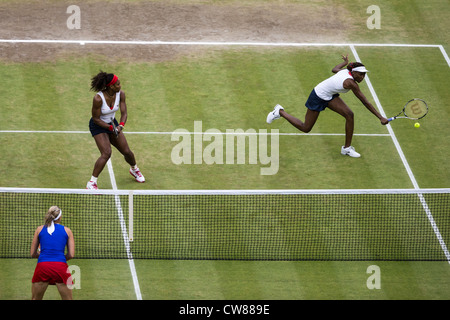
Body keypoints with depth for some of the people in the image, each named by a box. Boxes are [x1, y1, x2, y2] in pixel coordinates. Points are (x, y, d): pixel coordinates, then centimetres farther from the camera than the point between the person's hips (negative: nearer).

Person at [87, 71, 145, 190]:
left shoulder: (120, 94, -15)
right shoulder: (98, 98, -31)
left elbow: (124, 113, -10)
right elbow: (96, 118, -22)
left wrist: (120, 126, -29)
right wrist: (111, 128, -27)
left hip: (112, 123, 6)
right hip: (98, 126, -6)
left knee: (127, 152, 9)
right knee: (106, 153, -24)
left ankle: (134, 169, 43)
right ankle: (91, 183, -17)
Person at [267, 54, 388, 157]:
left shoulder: (346, 71, -12)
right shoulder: (351, 83, -34)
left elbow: (335, 69, 12)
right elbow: (365, 102, -32)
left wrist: (345, 62, 29)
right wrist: (380, 117, -29)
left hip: (329, 96, 9)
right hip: (318, 97, -9)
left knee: (349, 115, -9)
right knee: (305, 128, 9)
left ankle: (347, 148, 2)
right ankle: (280, 112, 27)